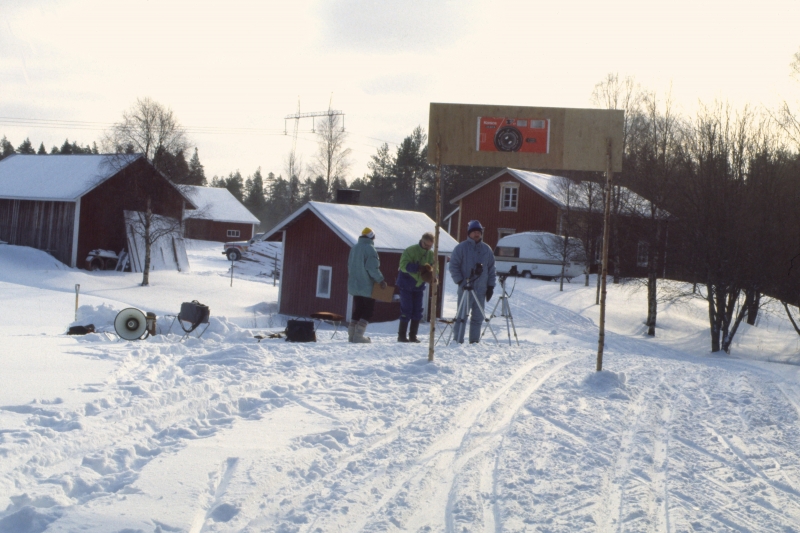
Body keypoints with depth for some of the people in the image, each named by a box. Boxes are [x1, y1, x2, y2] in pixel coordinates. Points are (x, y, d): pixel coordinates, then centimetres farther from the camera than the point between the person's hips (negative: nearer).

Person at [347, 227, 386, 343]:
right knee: (368, 311, 0)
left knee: (357, 311, 15)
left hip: (354, 286, 8)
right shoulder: (370, 249, -14)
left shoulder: (354, 248, 11)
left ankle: (351, 334, 12)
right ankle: (358, 335, -7)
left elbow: (350, 266, 19)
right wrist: (380, 280, -17)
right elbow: (372, 268, -22)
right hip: (367, 287, -8)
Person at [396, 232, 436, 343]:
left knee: (417, 311, 4)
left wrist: (431, 276, -20)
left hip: (419, 285, 6)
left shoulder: (431, 254, 3)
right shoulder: (410, 250, -15)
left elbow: (434, 268, 3)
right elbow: (403, 265, -25)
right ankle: (401, 336, 0)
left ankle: (413, 336, 12)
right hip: (406, 285, -6)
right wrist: (419, 268, -37)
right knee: (406, 311, -7)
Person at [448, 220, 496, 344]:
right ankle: (457, 340, -1)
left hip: (481, 290, 4)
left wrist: (491, 286, 9)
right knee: (462, 316, -5)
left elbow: (491, 269, 16)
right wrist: (460, 281, -11)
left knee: (478, 317, 7)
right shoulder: (461, 248, 0)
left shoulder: (487, 249, 13)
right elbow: (453, 266, -3)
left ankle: (475, 341, 13)